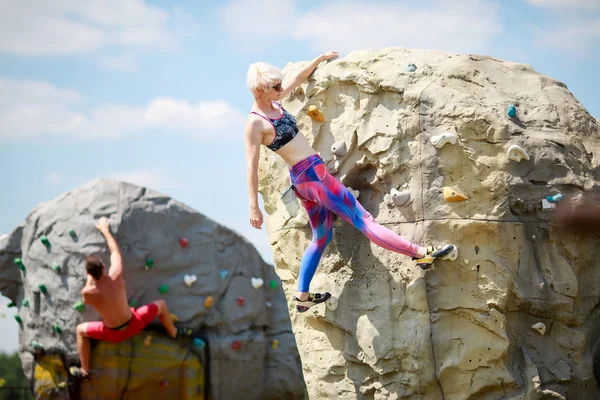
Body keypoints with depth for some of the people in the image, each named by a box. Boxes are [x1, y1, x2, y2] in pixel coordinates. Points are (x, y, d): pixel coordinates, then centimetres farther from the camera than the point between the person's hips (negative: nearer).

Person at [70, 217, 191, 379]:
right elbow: (115, 251, -4)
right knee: (161, 305, 25)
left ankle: (84, 371, 27)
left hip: (113, 334, -1)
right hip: (134, 325, 1)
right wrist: (105, 229, 10)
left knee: (80, 330, 24)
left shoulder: (87, 293, -27)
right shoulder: (116, 276, -23)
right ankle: (174, 332, 50)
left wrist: (90, 277, 7)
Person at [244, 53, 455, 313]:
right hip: (311, 175, -10)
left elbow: (297, 79, 23)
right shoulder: (255, 123, -17)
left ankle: (302, 296, 25)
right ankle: (421, 254, -7)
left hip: (304, 179, 10)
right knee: (362, 219, -8)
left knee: (321, 237, 18)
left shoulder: (273, 103, 7)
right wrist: (254, 207, -20)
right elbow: (252, 166, -18)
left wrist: (320, 58, 28)